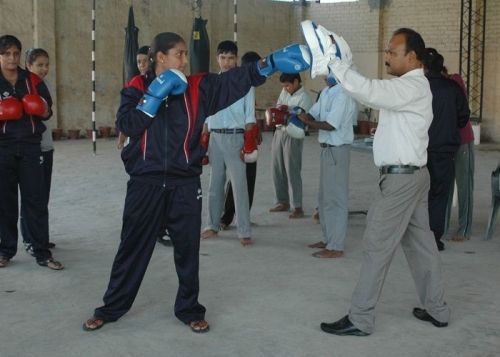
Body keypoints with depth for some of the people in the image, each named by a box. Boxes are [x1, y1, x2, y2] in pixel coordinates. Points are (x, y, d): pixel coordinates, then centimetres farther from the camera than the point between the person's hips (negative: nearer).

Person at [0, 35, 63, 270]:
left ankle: (42, 253, 4)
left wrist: (41, 109, -11)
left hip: (31, 146, 1)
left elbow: (47, 113, 10)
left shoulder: (32, 80, 5)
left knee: (36, 199, 0)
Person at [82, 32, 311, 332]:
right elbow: (127, 126, -14)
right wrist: (155, 94, -17)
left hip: (185, 185, 1)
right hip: (146, 183, -1)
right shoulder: (138, 88, 1)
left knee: (188, 249, 10)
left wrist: (273, 62, -18)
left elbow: (238, 79, -8)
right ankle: (111, 308, 24)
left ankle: (189, 309, 27)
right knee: (133, 248, 9)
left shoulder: (197, 87, 2)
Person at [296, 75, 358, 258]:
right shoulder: (326, 92, 11)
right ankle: (328, 239, 30)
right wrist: (300, 114, -7)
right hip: (327, 148, 10)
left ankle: (336, 247, 2)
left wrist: (307, 122, -10)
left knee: (335, 198, -4)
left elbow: (330, 125, -21)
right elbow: (313, 113, 13)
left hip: (337, 150, -10)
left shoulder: (343, 95, -18)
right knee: (325, 197, 18)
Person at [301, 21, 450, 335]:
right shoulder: (409, 86, 15)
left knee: (377, 247, -5)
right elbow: (374, 94, 8)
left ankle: (360, 319, 2)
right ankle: (437, 309, 24)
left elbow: (368, 91, -31)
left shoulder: (412, 87, -18)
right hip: (411, 175, 10)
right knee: (421, 243, 15)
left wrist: (333, 61, -27)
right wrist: (337, 65, -3)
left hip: (401, 178, -10)